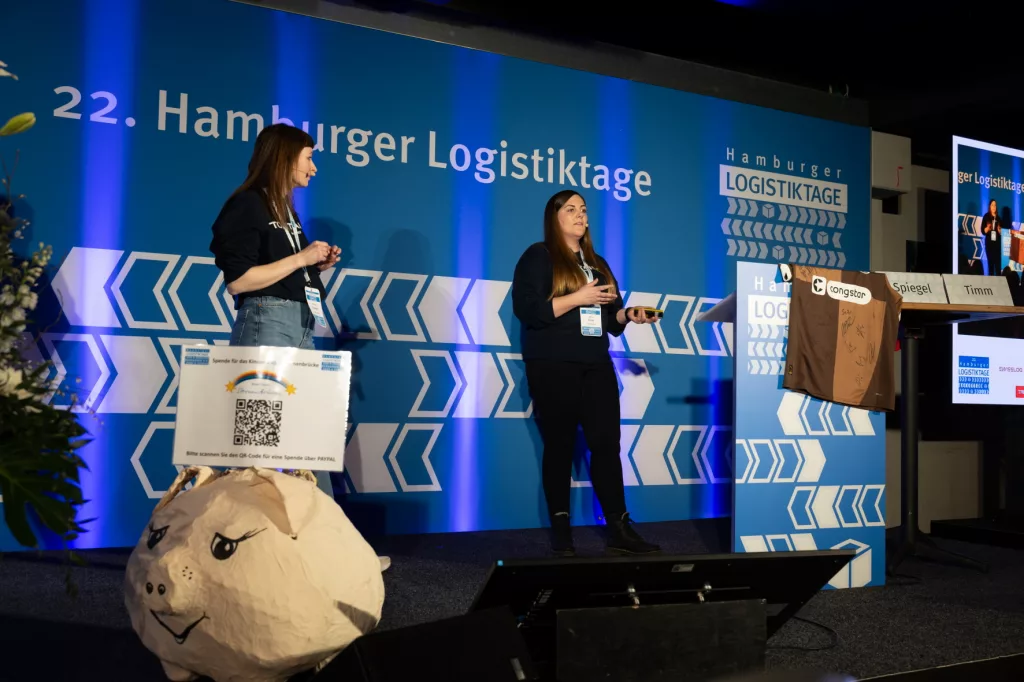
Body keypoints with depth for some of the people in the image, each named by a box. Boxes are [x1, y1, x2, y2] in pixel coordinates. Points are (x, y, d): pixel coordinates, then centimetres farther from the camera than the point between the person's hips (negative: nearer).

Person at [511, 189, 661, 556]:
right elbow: (525, 309, -13)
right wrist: (577, 298, -16)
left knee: (607, 444, -2)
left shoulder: (597, 263, 20)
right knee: (560, 446, 1)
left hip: (596, 366, 5)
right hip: (553, 367, -5)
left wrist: (628, 315, -1)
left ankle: (620, 530, -2)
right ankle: (561, 530, 9)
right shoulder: (538, 256, 1)